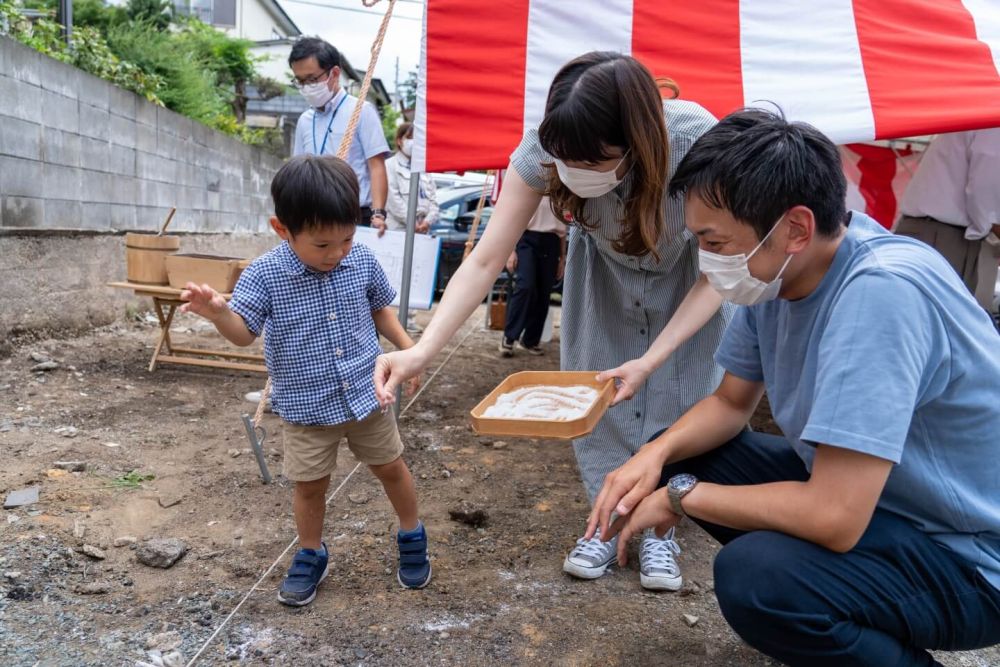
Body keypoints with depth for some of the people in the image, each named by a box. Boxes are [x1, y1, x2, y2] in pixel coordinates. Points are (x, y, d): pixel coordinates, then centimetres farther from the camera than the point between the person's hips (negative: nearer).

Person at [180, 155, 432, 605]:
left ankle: (412, 538, 39)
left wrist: (407, 347, 2)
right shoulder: (265, 274, -16)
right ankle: (311, 555, 35)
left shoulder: (363, 261, -8)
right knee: (310, 485, 11)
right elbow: (244, 333, -17)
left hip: (366, 392, 2)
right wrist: (218, 313, -38)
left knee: (391, 467, 15)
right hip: (305, 406, -2)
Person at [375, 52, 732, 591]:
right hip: (605, 270, 2)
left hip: (686, 281, -1)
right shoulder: (543, 149, -35)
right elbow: (485, 261, -32)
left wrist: (653, 360, -37)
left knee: (677, 400, -3)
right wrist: (421, 351, -44)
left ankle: (658, 528, 19)